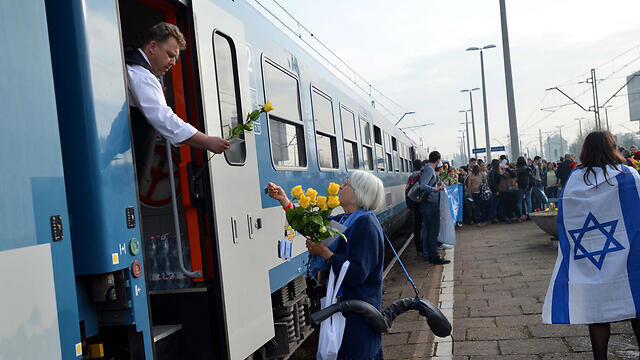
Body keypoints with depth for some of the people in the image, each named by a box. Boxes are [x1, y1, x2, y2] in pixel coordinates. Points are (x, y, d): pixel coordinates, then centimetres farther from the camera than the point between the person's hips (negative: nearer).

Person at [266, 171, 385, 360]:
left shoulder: (366, 224, -20)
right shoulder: (343, 220, 7)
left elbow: (357, 274, -26)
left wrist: (324, 252, -21)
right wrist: (284, 200, 9)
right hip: (342, 302, 9)